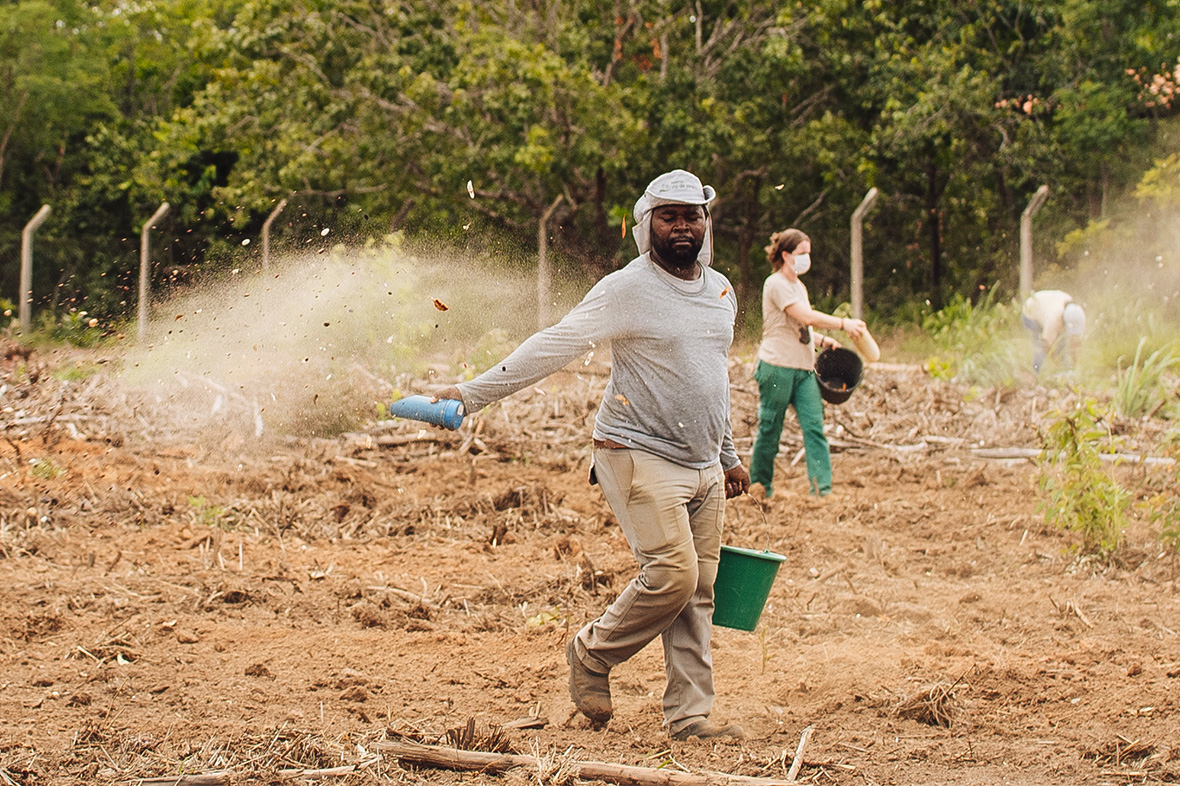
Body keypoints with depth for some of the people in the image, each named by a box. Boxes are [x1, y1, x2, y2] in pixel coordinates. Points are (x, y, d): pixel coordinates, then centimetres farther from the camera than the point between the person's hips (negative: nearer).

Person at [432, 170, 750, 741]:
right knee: (672, 575, -18)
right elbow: (550, 347, -11)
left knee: (698, 592, 3)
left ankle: (689, 715, 8)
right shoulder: (626, 290, -10)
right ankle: (592, 654, 4)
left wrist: (728, 456, 27)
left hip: (703, 467, 7)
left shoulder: (721, 291, 13)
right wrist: (473, 394, -15)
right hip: (641, 459, -7)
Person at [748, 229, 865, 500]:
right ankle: (760, 485, 18)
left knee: (814, 425, -6)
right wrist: (843, 324, -18)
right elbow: (806, 316, -21)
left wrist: (823, 340, 9)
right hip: (777, 367, -8)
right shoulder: (776, 284, -10)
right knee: (770, 428, 2)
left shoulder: (798, 286, 19)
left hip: (804, 368, 8)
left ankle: (822, 488, -12)